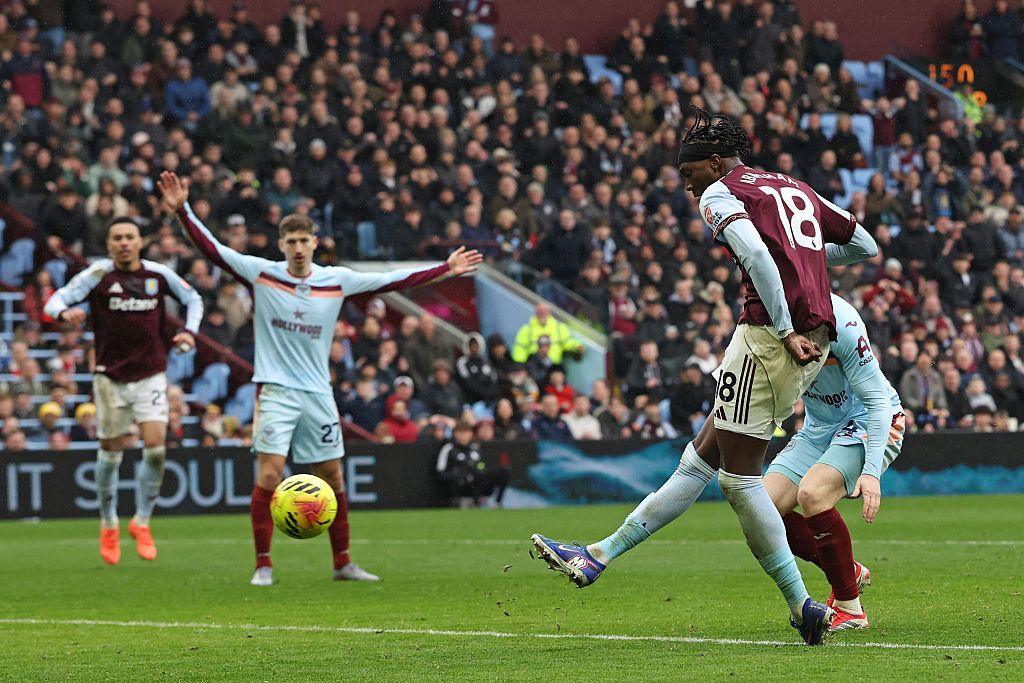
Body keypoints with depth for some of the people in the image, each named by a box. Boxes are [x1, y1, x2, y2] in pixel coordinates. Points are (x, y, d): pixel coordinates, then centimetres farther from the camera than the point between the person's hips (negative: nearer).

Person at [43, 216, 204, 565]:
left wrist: (189, 331, 0)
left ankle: (141, 522, 6)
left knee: (155, 447, -13)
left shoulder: (159, 274, -1)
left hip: (151, 376, 1)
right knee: (110, 454, 5)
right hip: (111, 377, -1)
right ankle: (109, 526, 26)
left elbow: (193, 299, 17)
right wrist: (65, 312, -38)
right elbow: (54, 302, -16)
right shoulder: (98, 274, -7)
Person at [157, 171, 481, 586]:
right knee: (269, 475, -13)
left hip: (318, 393, 3)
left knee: (333, 478, 7)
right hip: (275, 391, -3)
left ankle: (342, 564, 18)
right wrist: (182, 210, -18)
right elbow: (212, 249, -6)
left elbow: (393, 281, 10)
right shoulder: (261, 273, -2)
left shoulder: (337, 281, 4)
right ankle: (263, 565, -7)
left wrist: (445, 270, 9)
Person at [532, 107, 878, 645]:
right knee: (699, 459, 11)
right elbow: (866, 247, 28)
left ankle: (802, 606, -4)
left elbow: (755, 253, -20)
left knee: (739, 477, -3)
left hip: (770, 338, -9)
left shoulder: (721, 195, 0)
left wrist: (785, 330, -18)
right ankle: (598, 556, 17)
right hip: (815, 342, 9)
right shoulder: (797, 188, 23)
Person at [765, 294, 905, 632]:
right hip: (818, 427, 7)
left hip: (867, 423, -7)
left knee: (812, 493, -30)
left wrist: (871, 471, -29)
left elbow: (877, 398, -25)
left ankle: (849, 607, -15)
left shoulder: (839, 322, -29)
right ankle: (850, 572, 13)